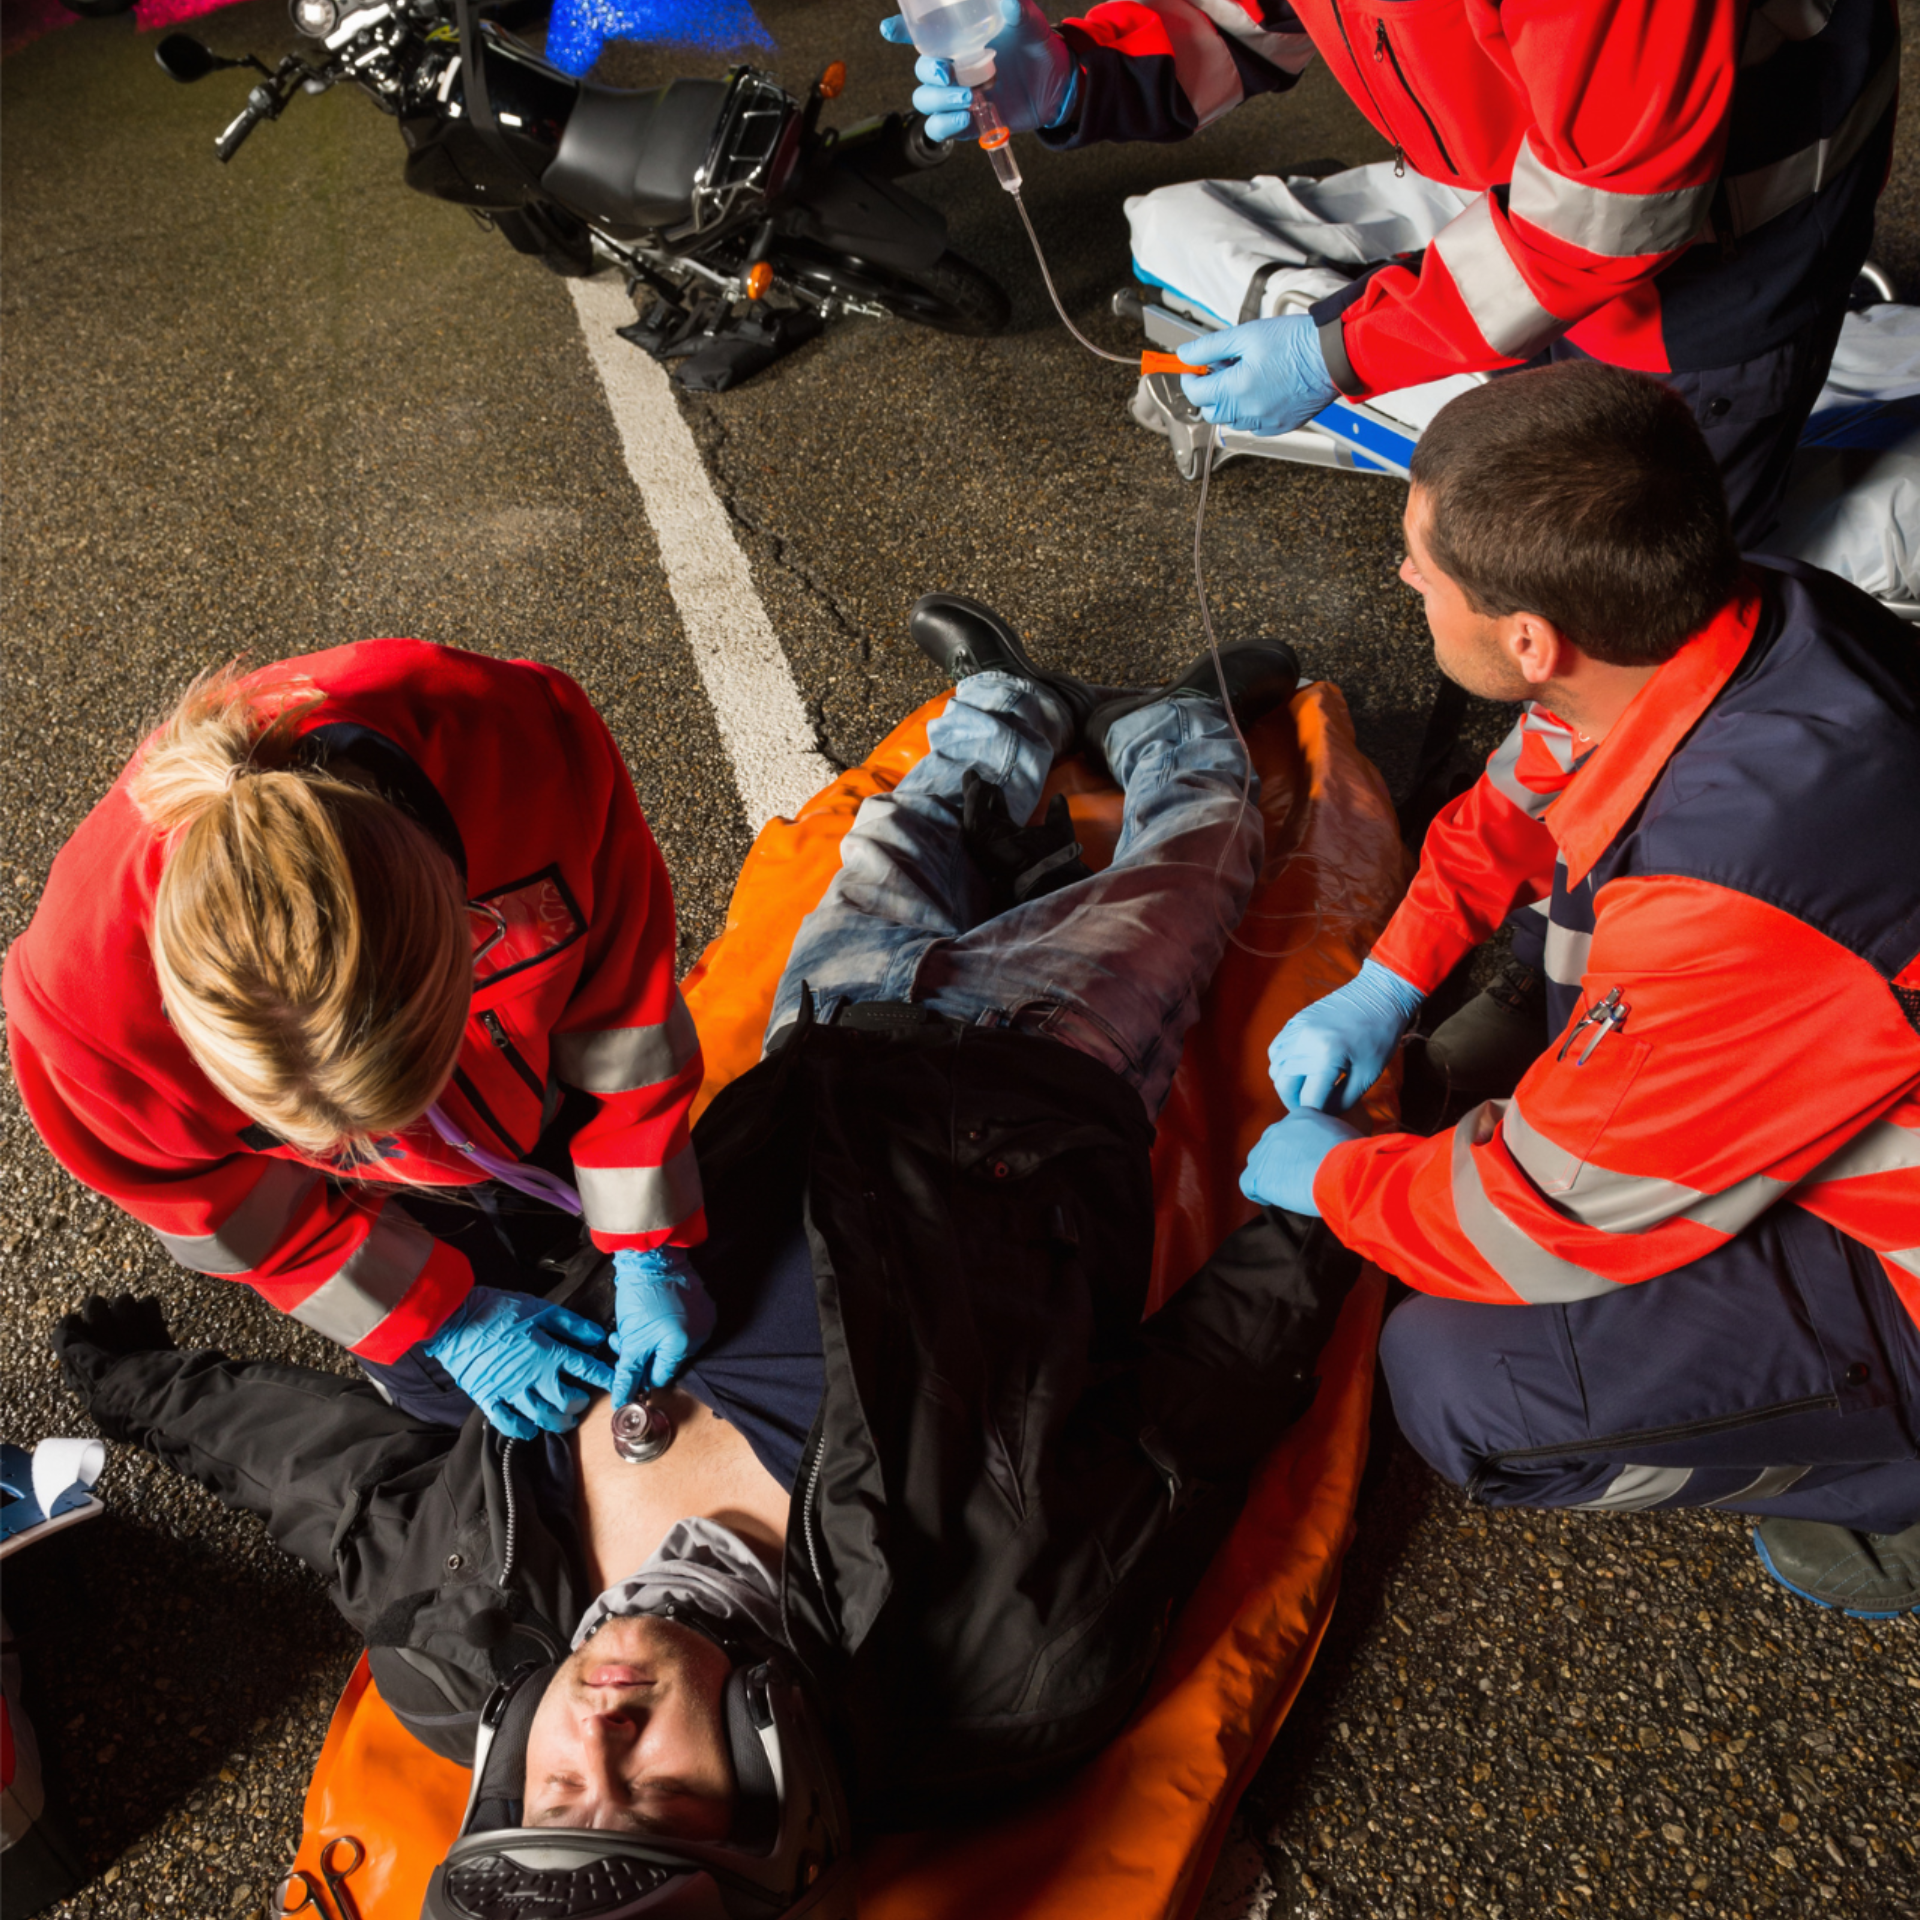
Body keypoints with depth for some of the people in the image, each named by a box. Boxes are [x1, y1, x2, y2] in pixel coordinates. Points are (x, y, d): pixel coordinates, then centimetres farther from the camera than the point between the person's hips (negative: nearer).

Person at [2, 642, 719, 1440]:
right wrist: (444, 1315, -14)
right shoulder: (85, 989, -41)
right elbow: (218, 1200, -19)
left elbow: (620, 997, -24)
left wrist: (648, 1249, -17)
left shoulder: (530, 739, -42)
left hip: (541, 1085, 2)